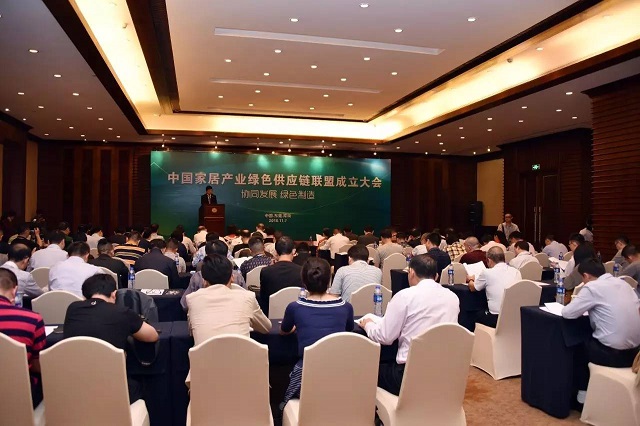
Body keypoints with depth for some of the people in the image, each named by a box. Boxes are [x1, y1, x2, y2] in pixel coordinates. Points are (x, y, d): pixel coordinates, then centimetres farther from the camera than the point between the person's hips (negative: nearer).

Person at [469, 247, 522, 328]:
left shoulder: (487, 273, -7)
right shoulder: (516, 272, 5)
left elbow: (473, 288, 9)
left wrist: (471, 280, 32)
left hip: (496, 319, -5)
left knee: (477, 315, 25)